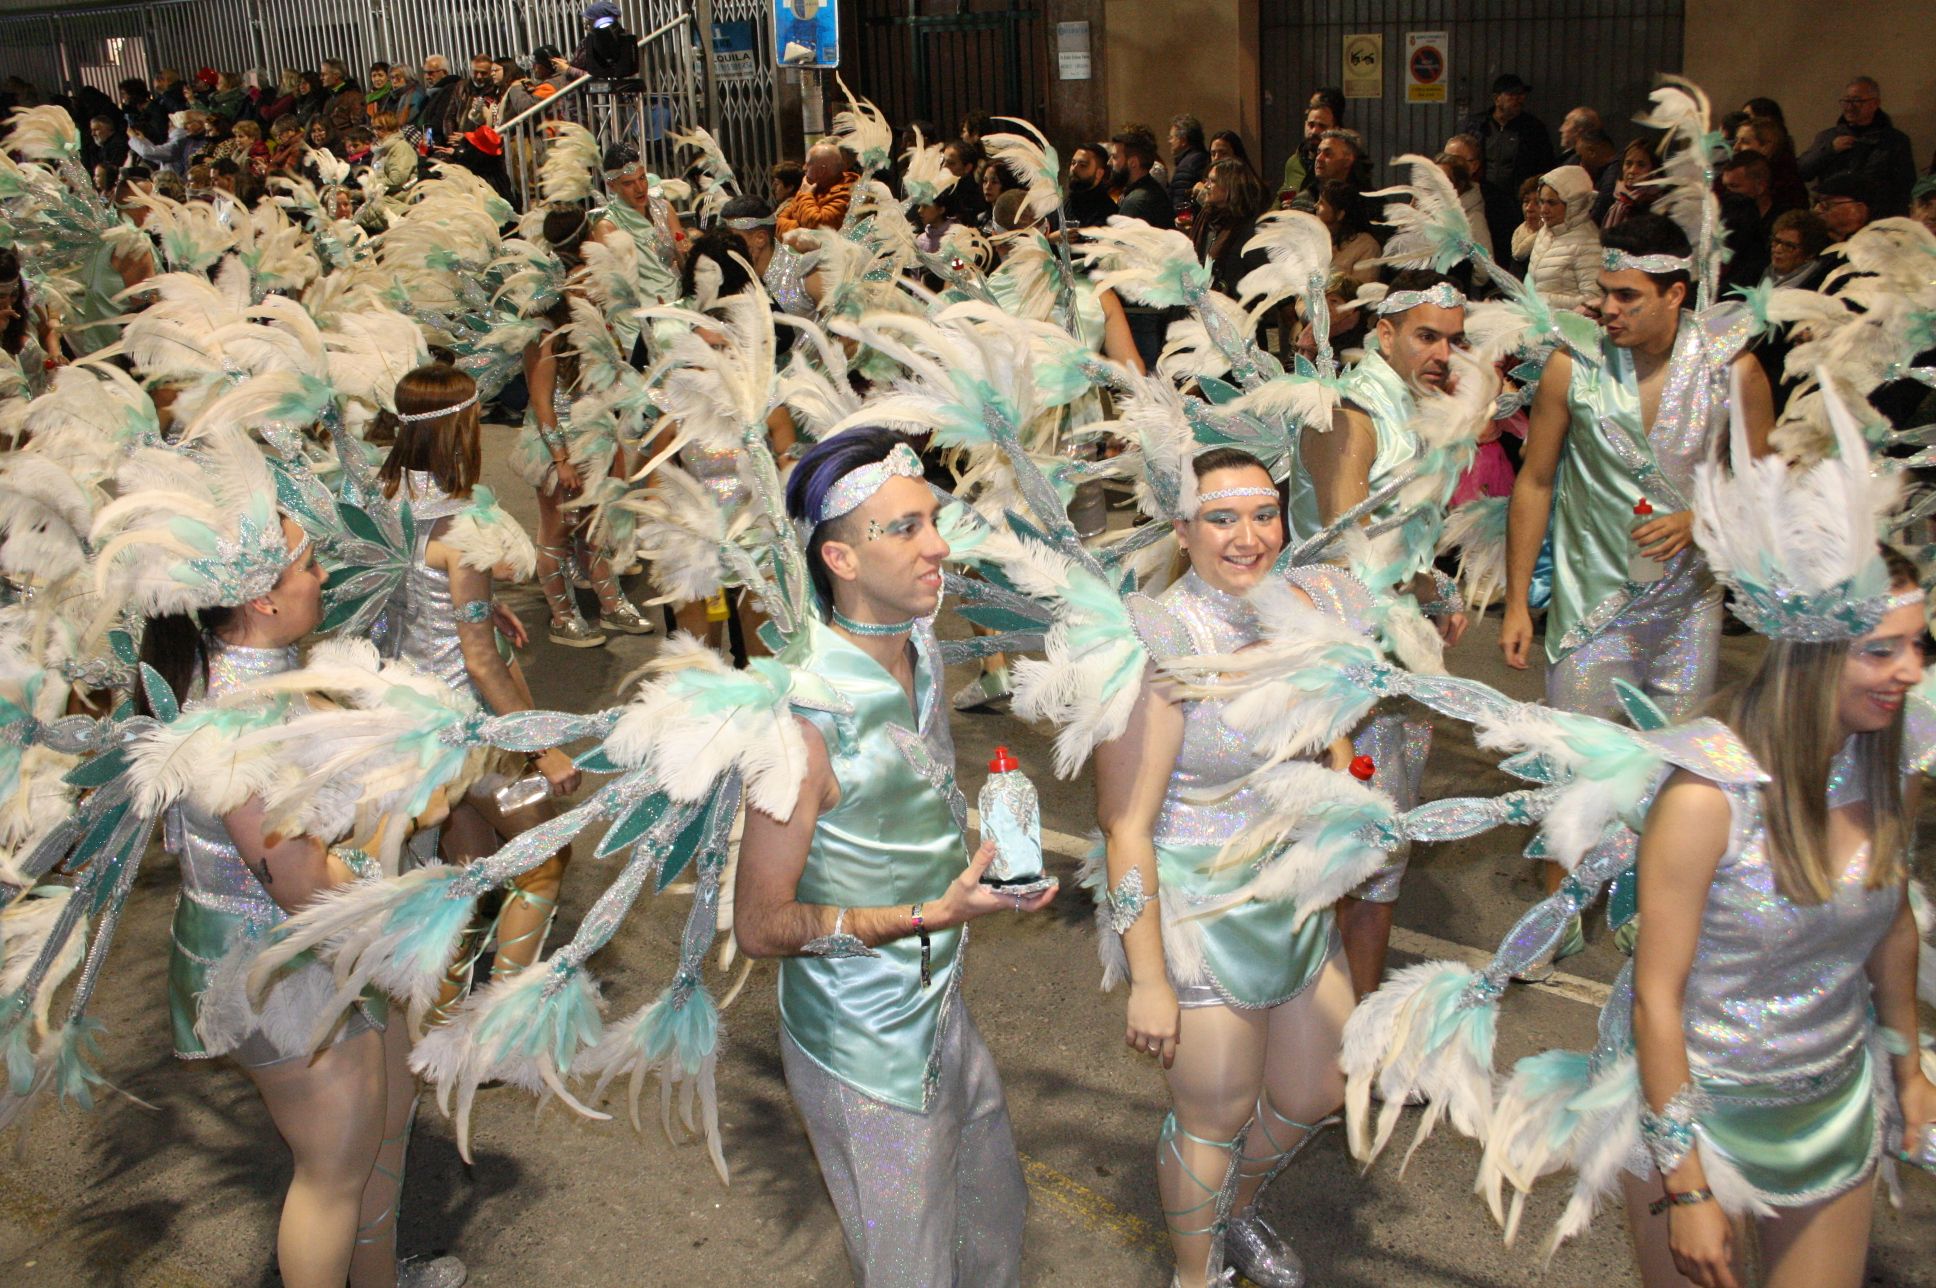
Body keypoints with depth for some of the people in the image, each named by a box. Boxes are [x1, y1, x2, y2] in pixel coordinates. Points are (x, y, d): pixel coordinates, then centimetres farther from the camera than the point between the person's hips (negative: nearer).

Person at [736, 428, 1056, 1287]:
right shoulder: (806, 711, -28)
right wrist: (935, 913, -28)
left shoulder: (922, 647, -1)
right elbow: (759, 924, -23)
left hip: (940, 1011, 8)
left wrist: (982, 854, 3)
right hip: (867, 1053, -8)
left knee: (997, 1217, 26)